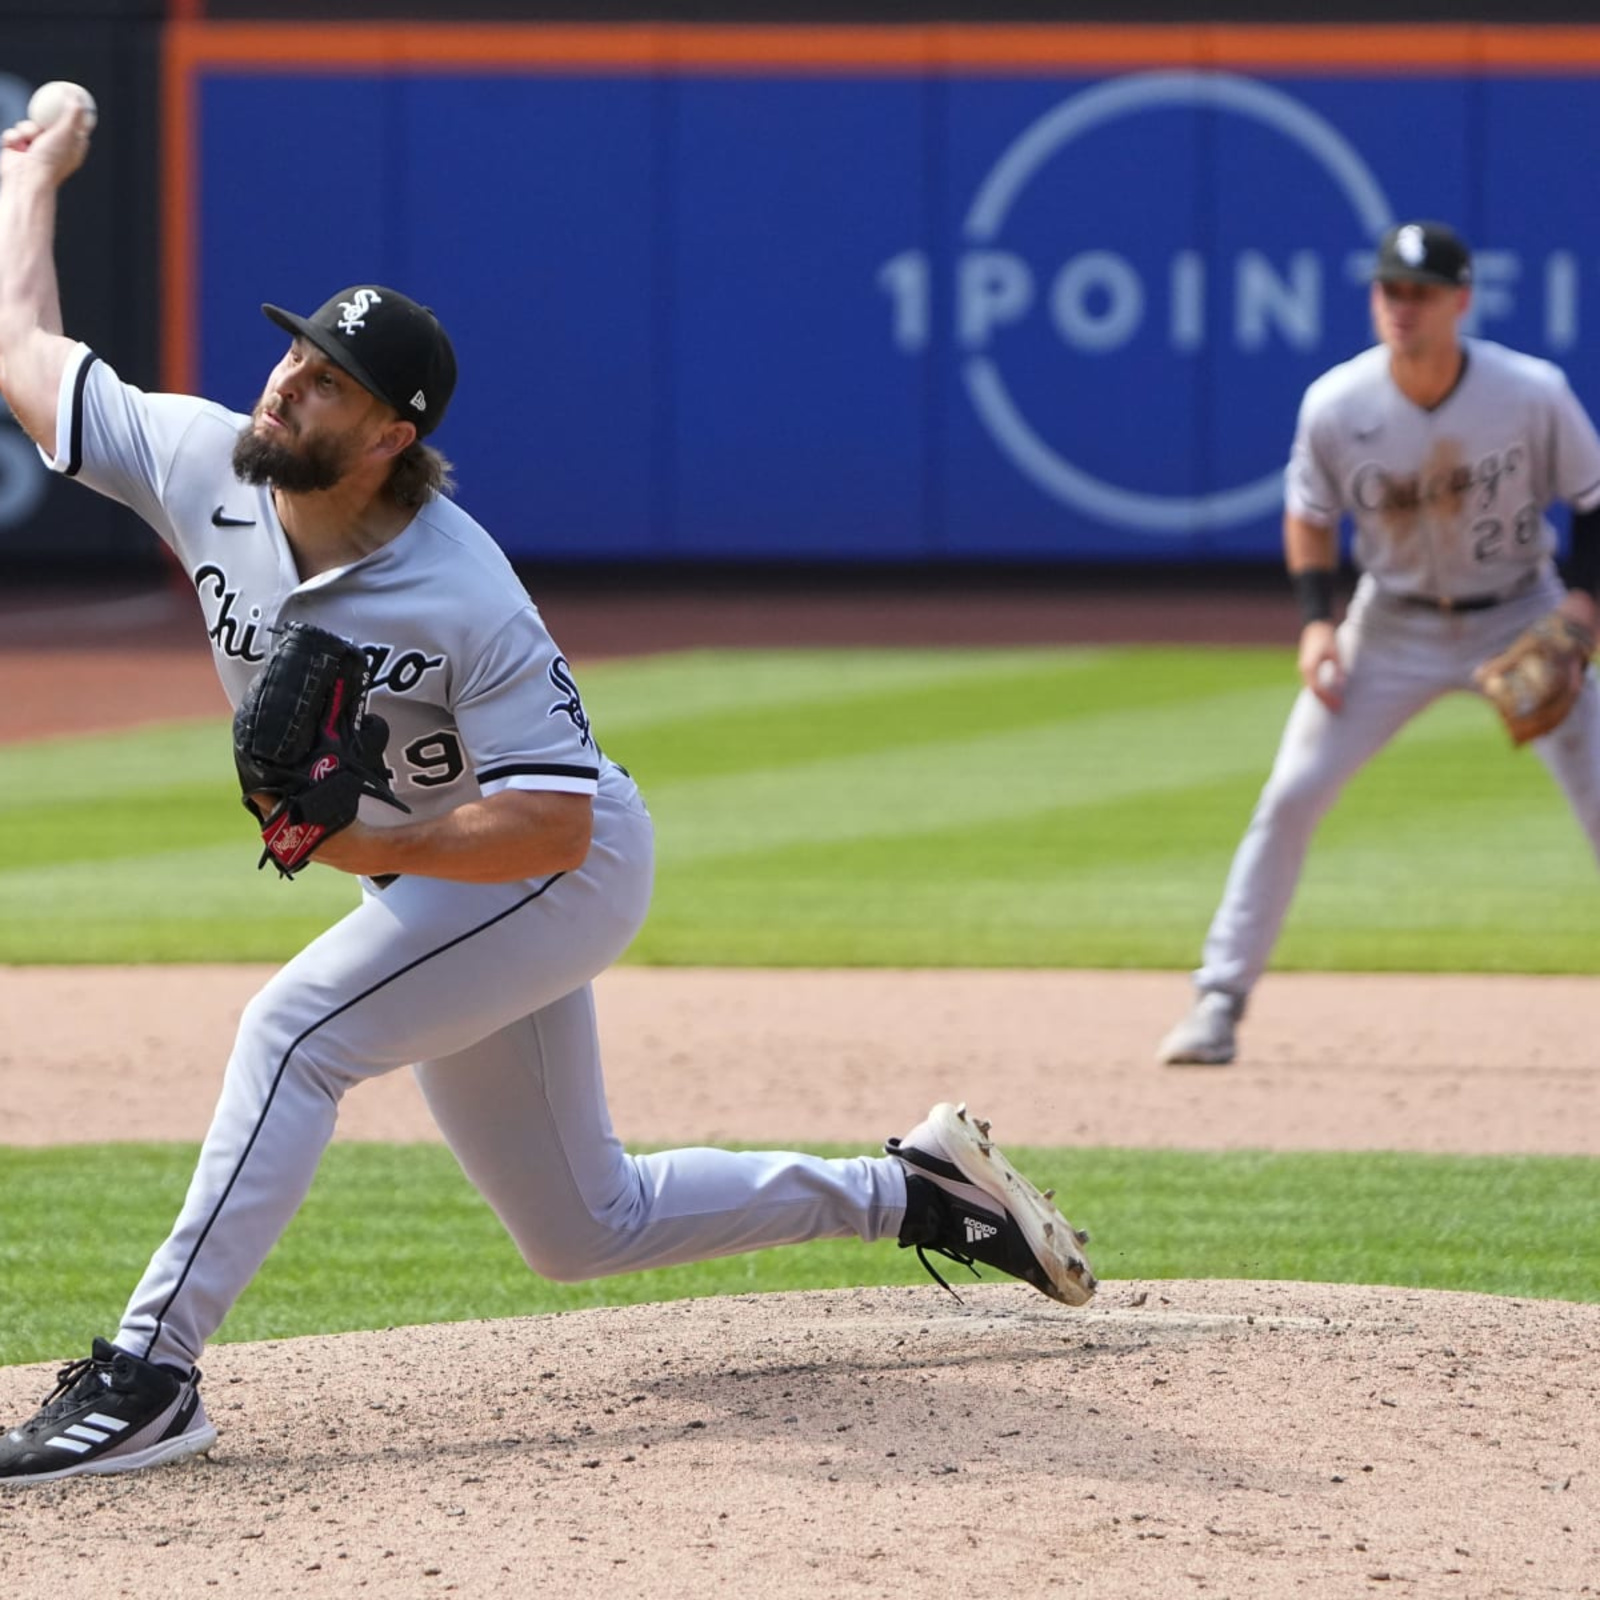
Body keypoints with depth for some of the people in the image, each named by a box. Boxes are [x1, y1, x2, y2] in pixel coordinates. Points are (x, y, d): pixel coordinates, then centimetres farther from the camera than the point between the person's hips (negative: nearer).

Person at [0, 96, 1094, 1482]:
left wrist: (365, 846, -36)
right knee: (585, 1227, 15)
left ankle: (149, 1375, -28)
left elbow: (552, 824, -29)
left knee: (294, 1027, -28)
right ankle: (911, 1192, 31)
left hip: (565, 875, -8)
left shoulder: (466, 600, -30)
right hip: (434, 897, 8)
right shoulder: (202, 469, -12)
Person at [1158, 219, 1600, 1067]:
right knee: (1288, 799, -6)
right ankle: (1219, 1001, 3)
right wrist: (1317, 621, -10)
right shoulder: (1335, 406, -16)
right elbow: (1310, 514, 2)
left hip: (1519, 620, -1)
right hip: (1392, 624, 1)